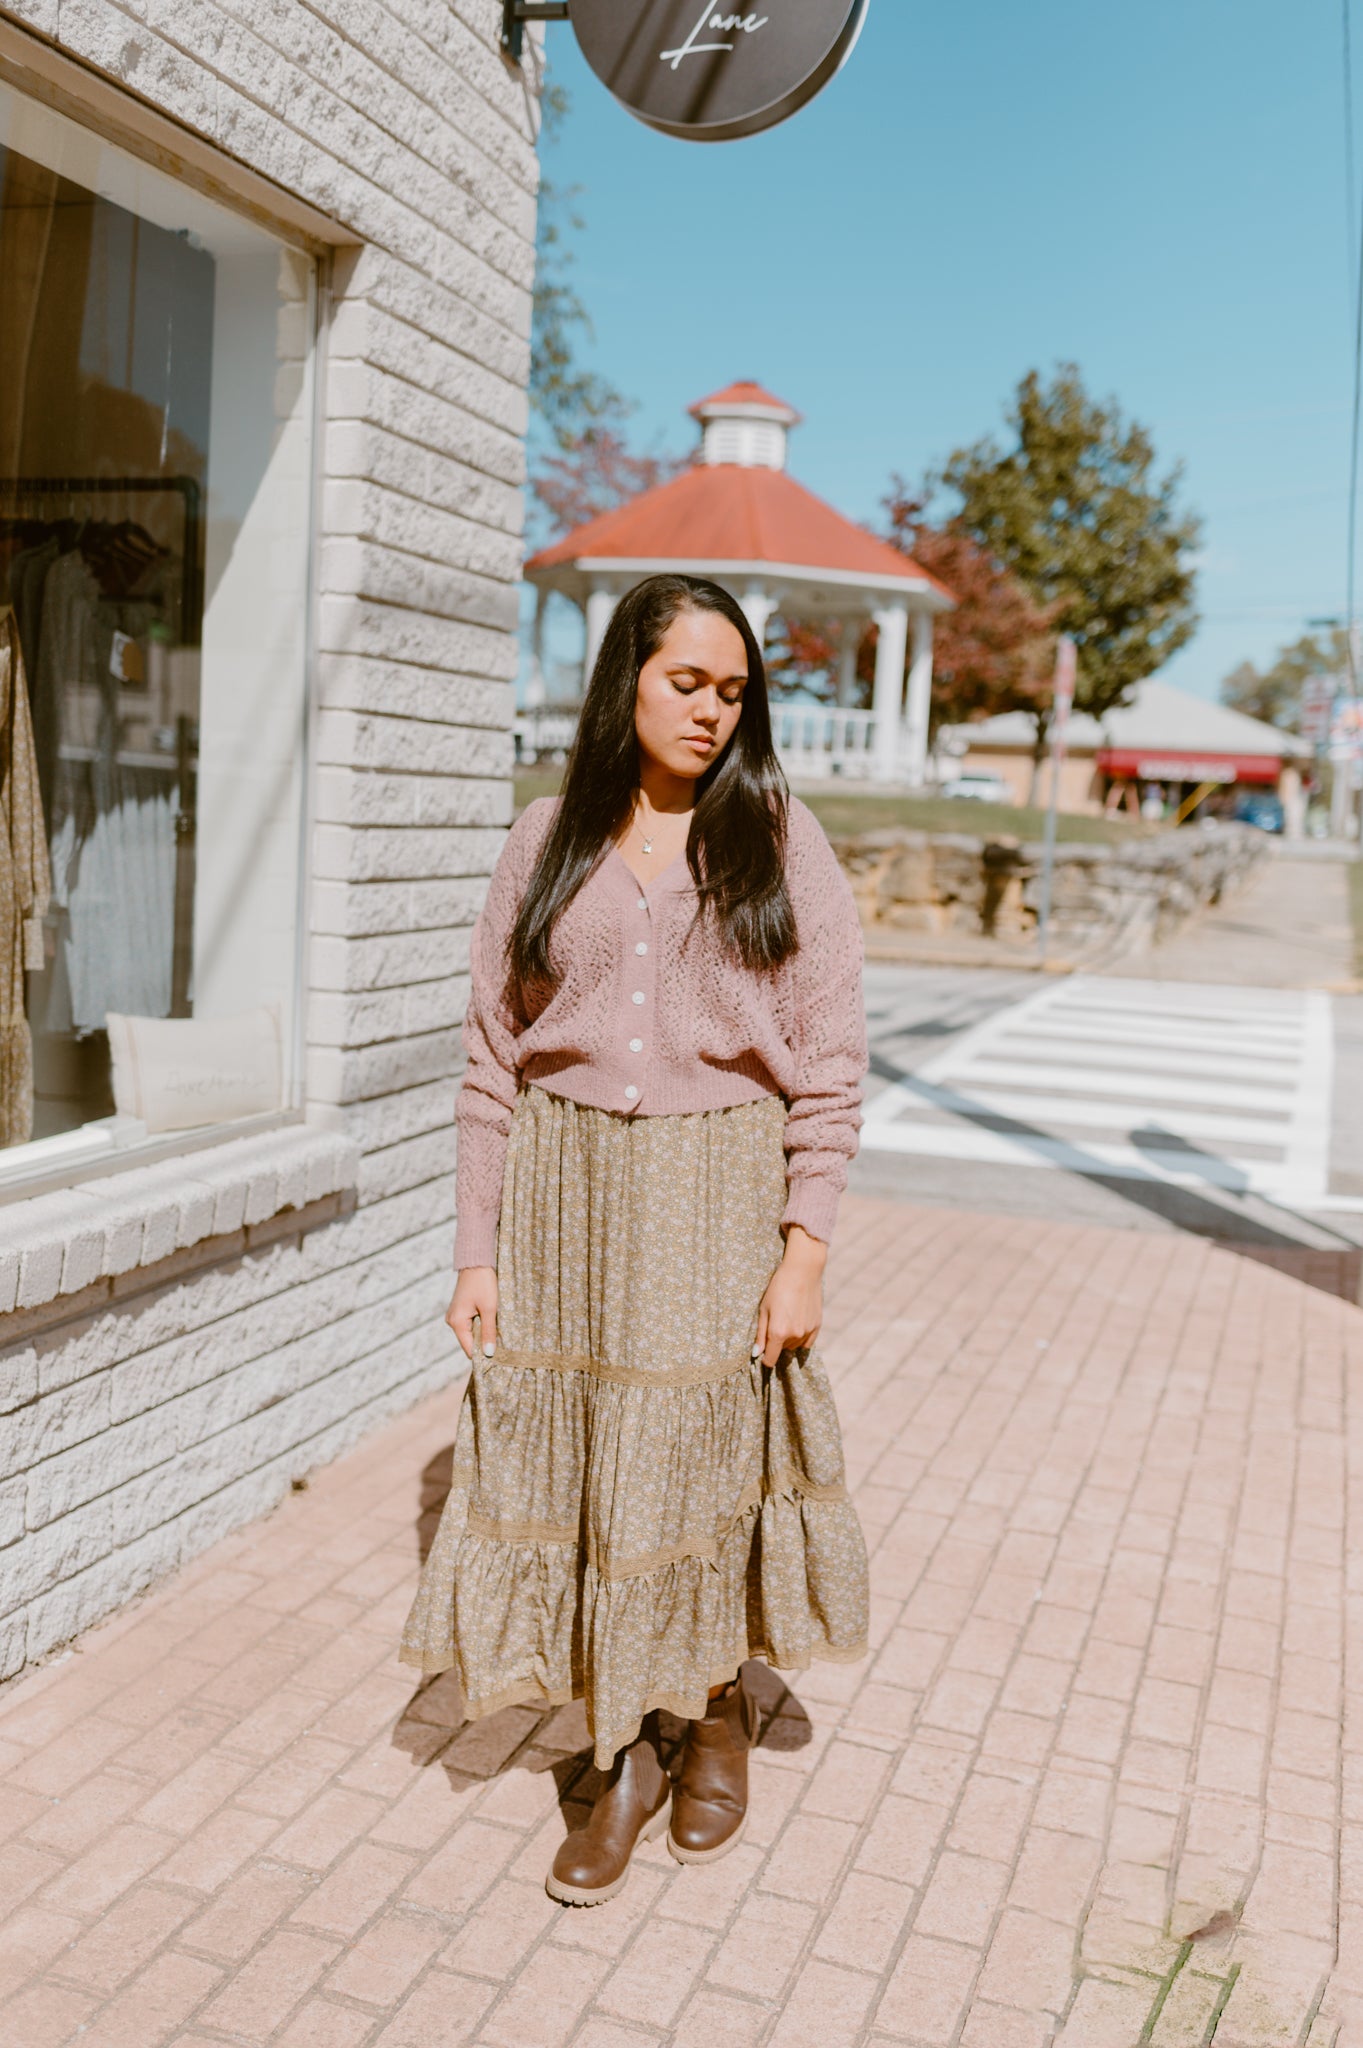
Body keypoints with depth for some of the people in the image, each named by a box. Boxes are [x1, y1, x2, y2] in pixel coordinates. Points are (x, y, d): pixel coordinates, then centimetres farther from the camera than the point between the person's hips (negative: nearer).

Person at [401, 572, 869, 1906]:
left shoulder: (779, 843, 0)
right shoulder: (548, 841, 4)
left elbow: (830, 1060, -2)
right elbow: (493, 1056, 3)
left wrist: (804, 1247, -8)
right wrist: (479, 1249, 0)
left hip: (720, 1194, -1)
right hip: (572, 1194, 2)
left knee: (715, 1458, 8)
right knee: (583, 1469, 7)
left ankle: (723, 1714, 36)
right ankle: (625, 1757, 27)